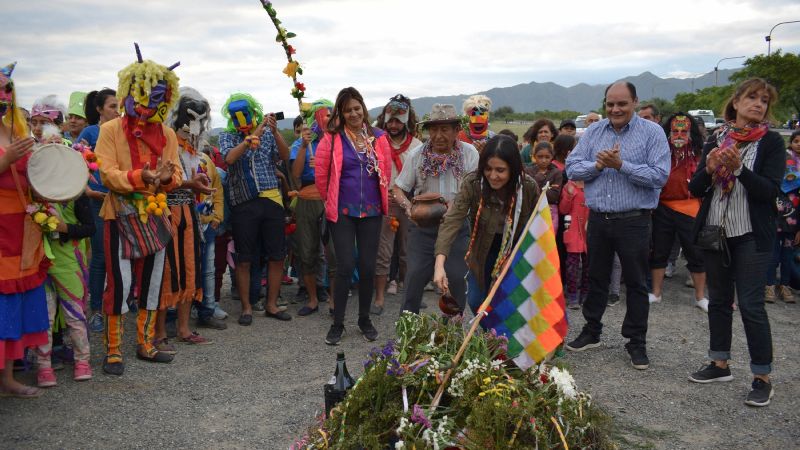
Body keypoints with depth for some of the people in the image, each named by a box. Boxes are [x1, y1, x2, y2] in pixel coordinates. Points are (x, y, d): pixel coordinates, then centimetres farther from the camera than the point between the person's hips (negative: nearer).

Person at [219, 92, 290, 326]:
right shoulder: (227, 136, 6)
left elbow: (285, 156, -4)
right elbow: (230, 158, -14)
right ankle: (246, 307, 16)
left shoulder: (268, 133, 10)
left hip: (271, 199, 2)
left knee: (277, 256, 5)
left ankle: (272, 305, 18)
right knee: (244, 259, 3)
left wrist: (274, 131, -18)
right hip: (243, 203, -2)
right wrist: (254, 134, -17)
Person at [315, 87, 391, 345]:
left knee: (368, 266, 6)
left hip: (371, 212, 3)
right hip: (342, 213, -3)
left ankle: (364, 319, 23)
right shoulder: (331, 139, -5)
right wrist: (332, 201, 8)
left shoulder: (378, 138, 4)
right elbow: (321, 175, -1)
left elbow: (387, 172, 13)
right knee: (345, 266, -4)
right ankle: (338, 323, 11)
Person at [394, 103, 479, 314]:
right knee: (416, 273, -3)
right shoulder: (417, 155, -2)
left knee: (456, 276, 2)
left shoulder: (469, 154, -5)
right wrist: (408, 206, -17)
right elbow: (399, 188, 3)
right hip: (423, 225, 0)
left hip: (457, 225, 0)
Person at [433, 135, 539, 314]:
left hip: (517, 251, -1)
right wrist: (439, 263, -46)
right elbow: (452, 220, -34)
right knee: (476, 301, 7)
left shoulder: (529, 187, -24)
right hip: (483, 250, 1)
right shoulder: (472, 183, -27)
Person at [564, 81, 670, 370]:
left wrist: (621, 165, -21)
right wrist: (597, 165, -16)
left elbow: (660, 175, -16)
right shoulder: (594, 132, 6)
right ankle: (591, 332, 31)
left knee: (636, 283, 7)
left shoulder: (652, 133, -6)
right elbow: (572, 168, 1)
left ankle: (637, 342, 20)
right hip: (598, 219, 4)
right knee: (596, 278, 16)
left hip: (634, 221, -4)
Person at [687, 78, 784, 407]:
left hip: (751, 235, -4)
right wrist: (709, 169, -15)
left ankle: (763, 378, 7)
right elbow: (695, 189, 5)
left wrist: (738, 168, -25)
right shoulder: (716, 140, 7)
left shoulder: (771, 142, -3)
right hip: (715, 231, 4)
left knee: (751, 305, -5)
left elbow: (770, 190, -13)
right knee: (718, 300, 13)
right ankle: (720, 364, 26)